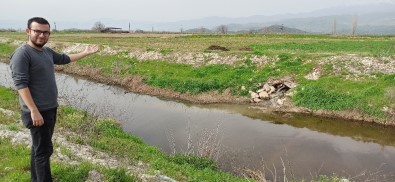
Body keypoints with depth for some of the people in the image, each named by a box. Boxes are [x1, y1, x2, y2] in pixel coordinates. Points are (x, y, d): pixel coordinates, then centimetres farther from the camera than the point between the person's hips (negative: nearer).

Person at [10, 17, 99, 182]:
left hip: (51, 108, 9)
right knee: (44, 150, -3)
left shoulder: (47, 51, 8)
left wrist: (86, 53, 28)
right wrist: (34, 111, -26)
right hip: (38, 112, -8)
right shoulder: (22, 54, -17)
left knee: (39, 147, 19)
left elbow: (64, 58, 27)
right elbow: (20, 84, -22)